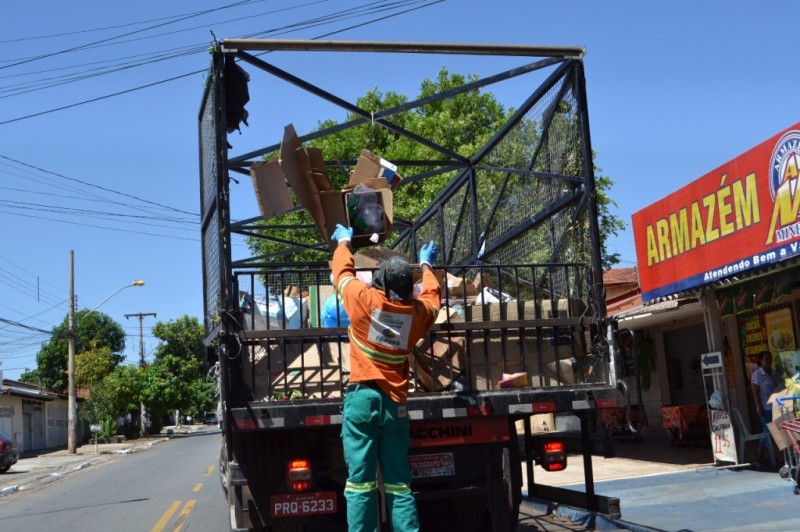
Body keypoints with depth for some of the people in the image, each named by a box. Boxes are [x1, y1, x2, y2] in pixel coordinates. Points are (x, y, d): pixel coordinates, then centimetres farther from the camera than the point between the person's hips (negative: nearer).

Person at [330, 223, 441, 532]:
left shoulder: (364, 299, -2)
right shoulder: (419, 312, 6)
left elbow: (342, 271, 18)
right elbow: (433, 295, 30)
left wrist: (343, 242, 38)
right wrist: (426, 265, 48)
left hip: (362, 398, -3)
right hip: (396, 404, 3)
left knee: (360, 482, -4)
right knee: (399, 483, 6)